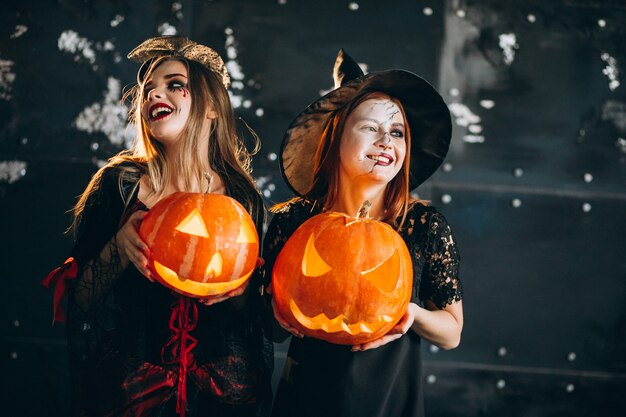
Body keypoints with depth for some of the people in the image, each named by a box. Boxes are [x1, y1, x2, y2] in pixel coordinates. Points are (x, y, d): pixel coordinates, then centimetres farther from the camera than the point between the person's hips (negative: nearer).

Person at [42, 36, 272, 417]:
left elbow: (251, 313, 6)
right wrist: (118, 247, -21)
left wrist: (236, 288, -15)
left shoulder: (243, 198, -2)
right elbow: (78, 301, -5)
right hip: (129, 383, -1)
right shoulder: (121, 183, -6)